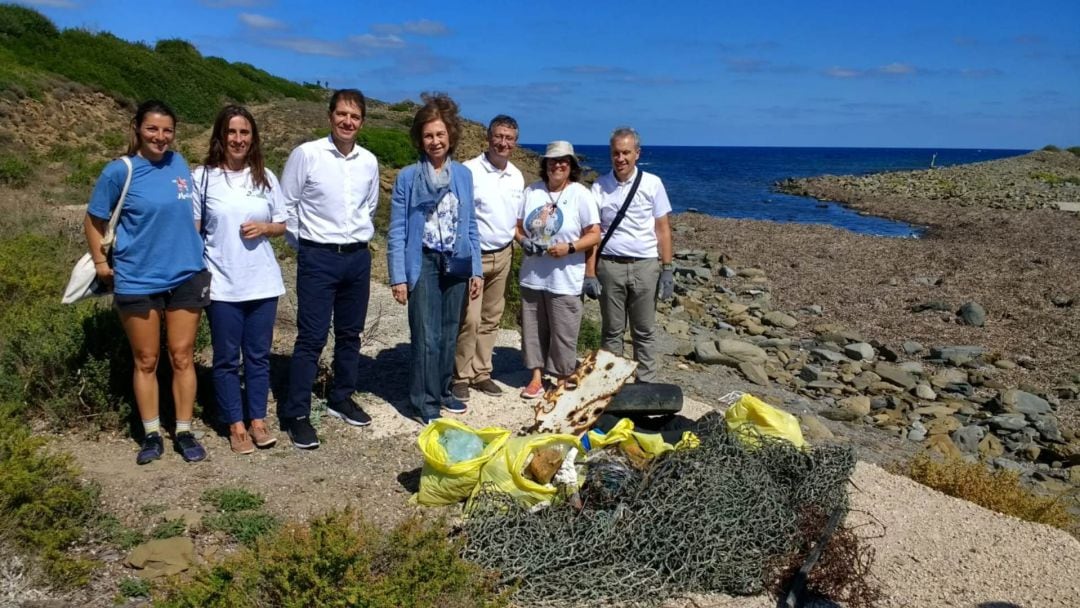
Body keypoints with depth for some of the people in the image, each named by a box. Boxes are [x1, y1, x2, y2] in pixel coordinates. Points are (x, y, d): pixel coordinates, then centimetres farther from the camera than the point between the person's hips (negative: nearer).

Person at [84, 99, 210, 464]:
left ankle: (184, 433, 17)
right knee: (146, 361, 8)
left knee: (182, 357, 7)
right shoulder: (119, 171, -9)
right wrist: (100, 263, 0)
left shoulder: (179, 164, 1)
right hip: (137, 280, -2)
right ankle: (152, 435, 20)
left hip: (187, 276, 3)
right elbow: (94, 221, 1)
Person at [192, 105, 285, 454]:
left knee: (258, 355, 11)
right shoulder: (203, 177, -3)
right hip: (221, 285, -2)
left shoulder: (265, 177, 4)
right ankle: (235, 425, 19)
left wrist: (264, 228, -10)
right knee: (227, 358, 7)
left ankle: (258, 419, 24)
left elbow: (283, 225, 11)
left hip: (263, 283, 2)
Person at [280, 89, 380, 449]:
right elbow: (286, 204, -2)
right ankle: (296, 414, 5)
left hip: (358, 257, 5)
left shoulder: (369, 162, 5)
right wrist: (302, 244, 2)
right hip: (318, 258, -5)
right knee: (311, 338, -5)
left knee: (350, 334, 14)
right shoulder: (306, 154, -9)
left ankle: (341, 399, 30)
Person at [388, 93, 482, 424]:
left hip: (455, 264, 4)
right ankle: (425, 401, 11)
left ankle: (442, 390, 29)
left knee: (449, 333, 13)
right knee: (427, 336, -3)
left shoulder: (464, 175, 5)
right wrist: (398, 276, -9)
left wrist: (476, 269, 5)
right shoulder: (407, 177, -5)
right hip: (423, 264, -4)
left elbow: (470, 226, 9)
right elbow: (397, 231, -4)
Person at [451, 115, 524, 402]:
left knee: (491, 319, 12)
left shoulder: (517, 177, 9)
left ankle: (481, 373, 23)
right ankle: (461, 376, 7)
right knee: (469, 319, -7)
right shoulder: (470, 170, -11)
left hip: (502, 256, 6)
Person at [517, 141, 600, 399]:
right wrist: (524, 241, -9)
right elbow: (518, 226, 13)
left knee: (563, 333, 2)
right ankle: (536, 377, 22)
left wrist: (569, 247, -21)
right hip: (532, 275, 4)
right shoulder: (531, 191, 8)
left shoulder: (581, 194, -5)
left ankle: (563, 381, 16)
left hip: (565, 279, -4)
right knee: (533, 329, 10)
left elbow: (594, 234, -6)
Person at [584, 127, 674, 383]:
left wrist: (667, 269, -2)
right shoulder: (600, 187, 2)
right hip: (610, 266, 0)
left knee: (644, 332, 7)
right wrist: (590, 273, -2)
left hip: (645, 266, 0)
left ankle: (645, 384, 15)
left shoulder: (652, 184, 1)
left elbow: (662, 229, 3)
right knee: (611, 331, 9)